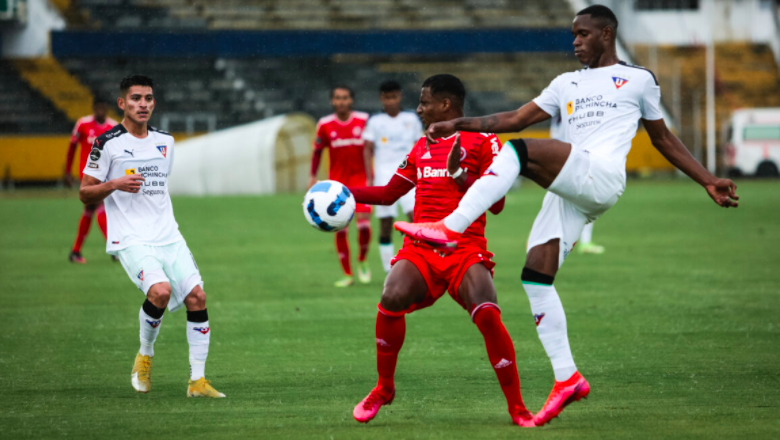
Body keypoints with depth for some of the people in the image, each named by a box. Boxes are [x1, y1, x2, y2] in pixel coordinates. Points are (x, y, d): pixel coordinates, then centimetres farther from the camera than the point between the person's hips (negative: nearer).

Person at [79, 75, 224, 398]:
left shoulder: (165, 142, 14)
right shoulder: (107, 144, -3)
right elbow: (85, 194, -1)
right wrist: (115, 184, -17)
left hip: (168, 237, 6)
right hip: (131, 239, -6)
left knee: (196, 296, -9)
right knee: (160, 291, -28)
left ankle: (198, 380, -2)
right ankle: (145, 354, 0)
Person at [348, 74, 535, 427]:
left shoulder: (483, 141, 1)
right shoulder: (421, 148, 20)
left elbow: (496, 203, -7)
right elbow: (389, 193, 27)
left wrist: (459, 175, -18)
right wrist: (344, 191, 17)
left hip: (466, 249, -4)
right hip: (420, 249, 4)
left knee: (487, 315, -27)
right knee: (391, 299, -25)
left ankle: (517, 408, -12)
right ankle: (383, 389, -2)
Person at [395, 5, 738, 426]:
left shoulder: (639, 79, 15)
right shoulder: (567, 84, 28)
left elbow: (663, 140, 22)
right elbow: (515, 118, 23)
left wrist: (708, 181, 18)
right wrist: (459, 124, 11)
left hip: (601, 177, -7)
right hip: (570, 192, 7)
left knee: (517, 152, -28)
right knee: (536, 276, -6)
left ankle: (450, 228, -35)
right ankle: (567, 378, -2)